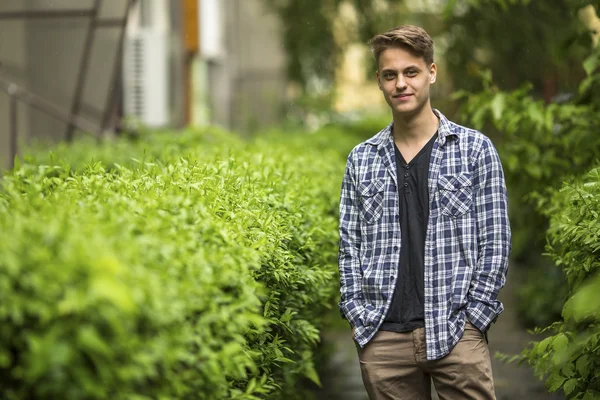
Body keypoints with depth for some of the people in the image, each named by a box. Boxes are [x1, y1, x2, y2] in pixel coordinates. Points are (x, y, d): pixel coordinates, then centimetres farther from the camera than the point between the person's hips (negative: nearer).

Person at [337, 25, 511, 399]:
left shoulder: (475, 149, 3)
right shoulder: (361, 160, 11)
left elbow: (495, 241, 0)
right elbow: (350, 246, 12)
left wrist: (472, 317, -6)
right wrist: (358, 315, 1)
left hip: (457, 335, -2)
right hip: (382, 337, 2)